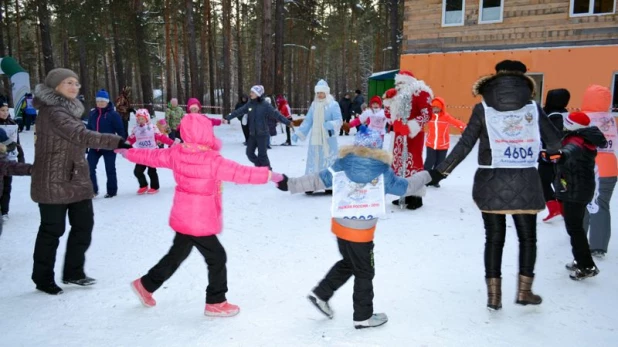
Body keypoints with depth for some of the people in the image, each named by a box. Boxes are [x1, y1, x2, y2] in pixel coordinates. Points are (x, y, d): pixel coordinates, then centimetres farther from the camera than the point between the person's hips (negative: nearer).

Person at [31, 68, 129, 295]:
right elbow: (81, 135, -34)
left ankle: (73, 272, 25)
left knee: (83, 225, 10)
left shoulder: (68, 109, 13)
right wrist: (116, 142, -43)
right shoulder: (53, 111, -19)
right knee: (52, 229, 3)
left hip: (76, 179, 9)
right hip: (54, 182, -9)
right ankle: (43, 278, 21)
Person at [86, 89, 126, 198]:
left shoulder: (113, 114, -10)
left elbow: (120, 130, -10)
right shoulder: (92, 113, 6)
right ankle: (92, 190, 19)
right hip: (94, 147, 5)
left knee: (110, 170, 8)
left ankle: (112, 191, 21)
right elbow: (89, 129, 15)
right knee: (89, 168, 4)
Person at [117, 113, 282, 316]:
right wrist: (268, 175, -21)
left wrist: (128, 153, 28)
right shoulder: (213, 161, -23)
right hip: (200, 222, -8)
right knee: (217, 257, 6)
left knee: (177, 254, 25)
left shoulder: (176, 153, -2)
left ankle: (146, 284, 39)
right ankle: (216, 303, 16)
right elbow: (240, 173, -25)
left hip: (184, 218, 8)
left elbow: (152, 156, 11)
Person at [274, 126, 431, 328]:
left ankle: (321, 294, 27)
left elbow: (318, 180, -9)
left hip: (340, 225, 5)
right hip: (361, 232, -5)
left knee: (348, 263, 26)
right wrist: (427, 175, 16)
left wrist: (290, 184, -5)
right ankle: (363, 317, 23)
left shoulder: (343, 164, -6)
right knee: (364, 272, 11)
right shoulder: (382, 171, -11)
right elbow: (405, 187, 1)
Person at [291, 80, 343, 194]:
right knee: (313, 162, 6)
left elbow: (339, 120, -12)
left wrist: (331, 125, -33)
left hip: (328, 140, -4)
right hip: (314, 139, 4)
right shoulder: (314, 105, 11)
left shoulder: (333, 104, -5)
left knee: (329, 161, 0)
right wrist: (298, 133, 5)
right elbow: (307, 121, 13)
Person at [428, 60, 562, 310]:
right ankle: (524, 290, 20)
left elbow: (464, 145, -5)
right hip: (525, 182, 0)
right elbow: (555, 144, 6)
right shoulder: (533, 108, 4)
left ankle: (494, 295, 12)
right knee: (527, 237, 16)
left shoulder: (483, 109, 0)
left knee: (494, 239, 9)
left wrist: (440, 171, 1)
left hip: (490, 182, 0)